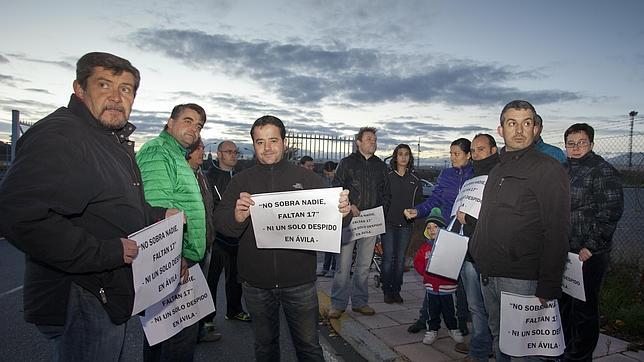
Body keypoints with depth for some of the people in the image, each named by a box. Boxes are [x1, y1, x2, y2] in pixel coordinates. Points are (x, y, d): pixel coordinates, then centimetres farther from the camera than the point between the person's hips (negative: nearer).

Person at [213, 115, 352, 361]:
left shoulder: (307, 178, 3)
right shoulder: (241, 181, 4)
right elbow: (220, 222, -5)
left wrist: (342, 212, -23)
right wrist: (237, 216, -28)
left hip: (300, 281, -1)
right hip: (256, 283, 1)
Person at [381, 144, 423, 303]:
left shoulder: (415, 179, 9)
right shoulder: (388, 176, 1)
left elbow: (419, 200, 12)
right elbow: (381, 198, -3)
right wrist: (381, 219, -11)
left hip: (406, 224, 3)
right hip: (388, 223, -2)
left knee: (400, 259, 8)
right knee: (388, 258, -1)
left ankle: (396, 291, 18)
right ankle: (387, 292, 9)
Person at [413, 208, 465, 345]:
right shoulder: (425, 246, 3)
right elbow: (417, 261, 9)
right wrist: (424, 271, -2)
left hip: (447, 284, -3)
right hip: (431, 285, 3)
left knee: (449, 310, 10)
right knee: (433, 310, 12)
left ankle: (453, 329, 30)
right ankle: (432, 329, 26)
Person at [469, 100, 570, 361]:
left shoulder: (548, 169, -9)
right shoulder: (497, 170, 15)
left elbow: (557, 232, -15)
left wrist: (548, 286, -18)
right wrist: (476, 252, 12)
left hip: (521, 279, -7)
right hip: (487, 274, 7)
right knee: (498, 337, 19)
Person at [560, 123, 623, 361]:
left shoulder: (603, 171, -8)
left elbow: (611, 211, -14)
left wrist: (591, 246, -17)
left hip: (589, 253, -7)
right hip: (562, 250, 7)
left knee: (584, 306, 4)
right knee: (563, 301, 17)